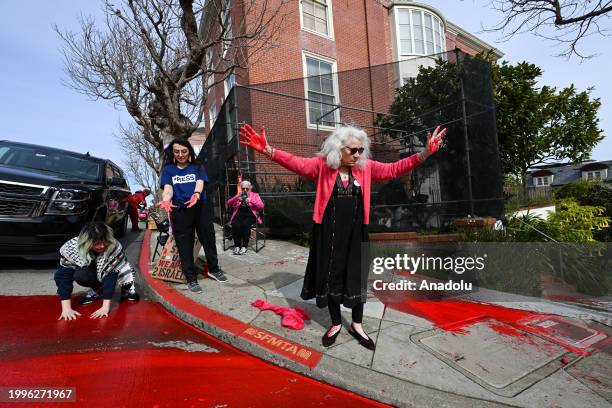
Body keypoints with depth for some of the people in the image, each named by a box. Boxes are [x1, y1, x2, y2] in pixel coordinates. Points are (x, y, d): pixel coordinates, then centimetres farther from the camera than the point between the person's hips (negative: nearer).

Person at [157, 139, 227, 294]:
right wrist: (166, 200, -27)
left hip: (201, 207, 0)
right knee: (184, 245, 3)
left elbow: (200, 182, -7)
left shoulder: (197, 166, 10)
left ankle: (213, 269, 28)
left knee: (208, 239, 7)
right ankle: (191, 279, 15)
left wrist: (196, 194, -31)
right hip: (180, 211, 0)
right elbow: (168, 188, -4)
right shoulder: (168, 169, 10)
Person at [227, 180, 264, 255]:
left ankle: (244, 246, -23)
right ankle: (237, 246, -20)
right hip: (239, 214, 2)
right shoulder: (238, 195, 22)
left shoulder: (255, 195, 15)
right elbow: (229, 204, 10)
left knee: (245, 225, -34)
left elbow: (261, 206, 0)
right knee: (235, 225, -31)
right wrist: (236, 198, -7)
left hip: (250, 215, -2)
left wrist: (251, 201, -13)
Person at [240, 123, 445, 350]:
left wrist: (425, 153, -6)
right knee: (331, 276, 9)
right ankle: (336, 323, 30)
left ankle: (356, 325, 30)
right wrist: (267, 150, -31)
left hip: (355, 232, 2)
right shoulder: (322, 165, -6)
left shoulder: (366, 167, 3)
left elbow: (394, 169, 1)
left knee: (356, 276, 10)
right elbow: (296, 163, -17)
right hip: (329, 232, -2)